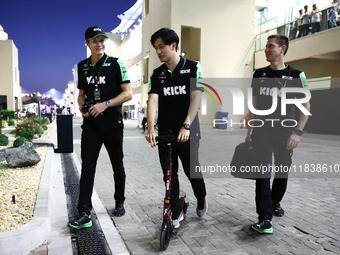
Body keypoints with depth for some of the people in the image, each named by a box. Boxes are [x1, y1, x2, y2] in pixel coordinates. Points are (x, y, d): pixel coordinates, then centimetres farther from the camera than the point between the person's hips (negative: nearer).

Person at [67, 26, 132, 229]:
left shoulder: (116, 64, -2)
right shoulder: (82, 66, 11)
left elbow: (128, 93, -7)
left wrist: (105, 104, -17)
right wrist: (82, 106, -3)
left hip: (113, 124, -3)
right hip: (91, 124, 3)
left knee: (118, 166, 11)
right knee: (87, 167, -3)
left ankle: (120, 202, 30)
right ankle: (84, 214, 2)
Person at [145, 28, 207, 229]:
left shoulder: (193, 67, -3)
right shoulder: (157, 74, 7)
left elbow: (196, 98, -13)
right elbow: (153, 100, -7)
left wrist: (186, 126, -25)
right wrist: (151, 129, -22)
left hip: (187, 132, -3)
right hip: (165, 132, 4)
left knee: (192, 171, 4)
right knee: (169, 175, 7)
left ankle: (201, 198, 36)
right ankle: (176, 213, 22)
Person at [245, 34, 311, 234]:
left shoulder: (296, 75, -1)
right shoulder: (259, 74, 6)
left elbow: (306, 106, -2)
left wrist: (298, 132, -13)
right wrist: (249, 131, 7)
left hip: (285, 132, 0)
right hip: (262, 131, 1)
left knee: (282, 172, 12)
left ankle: (275, 202, 38)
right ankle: (265, 219, -6)